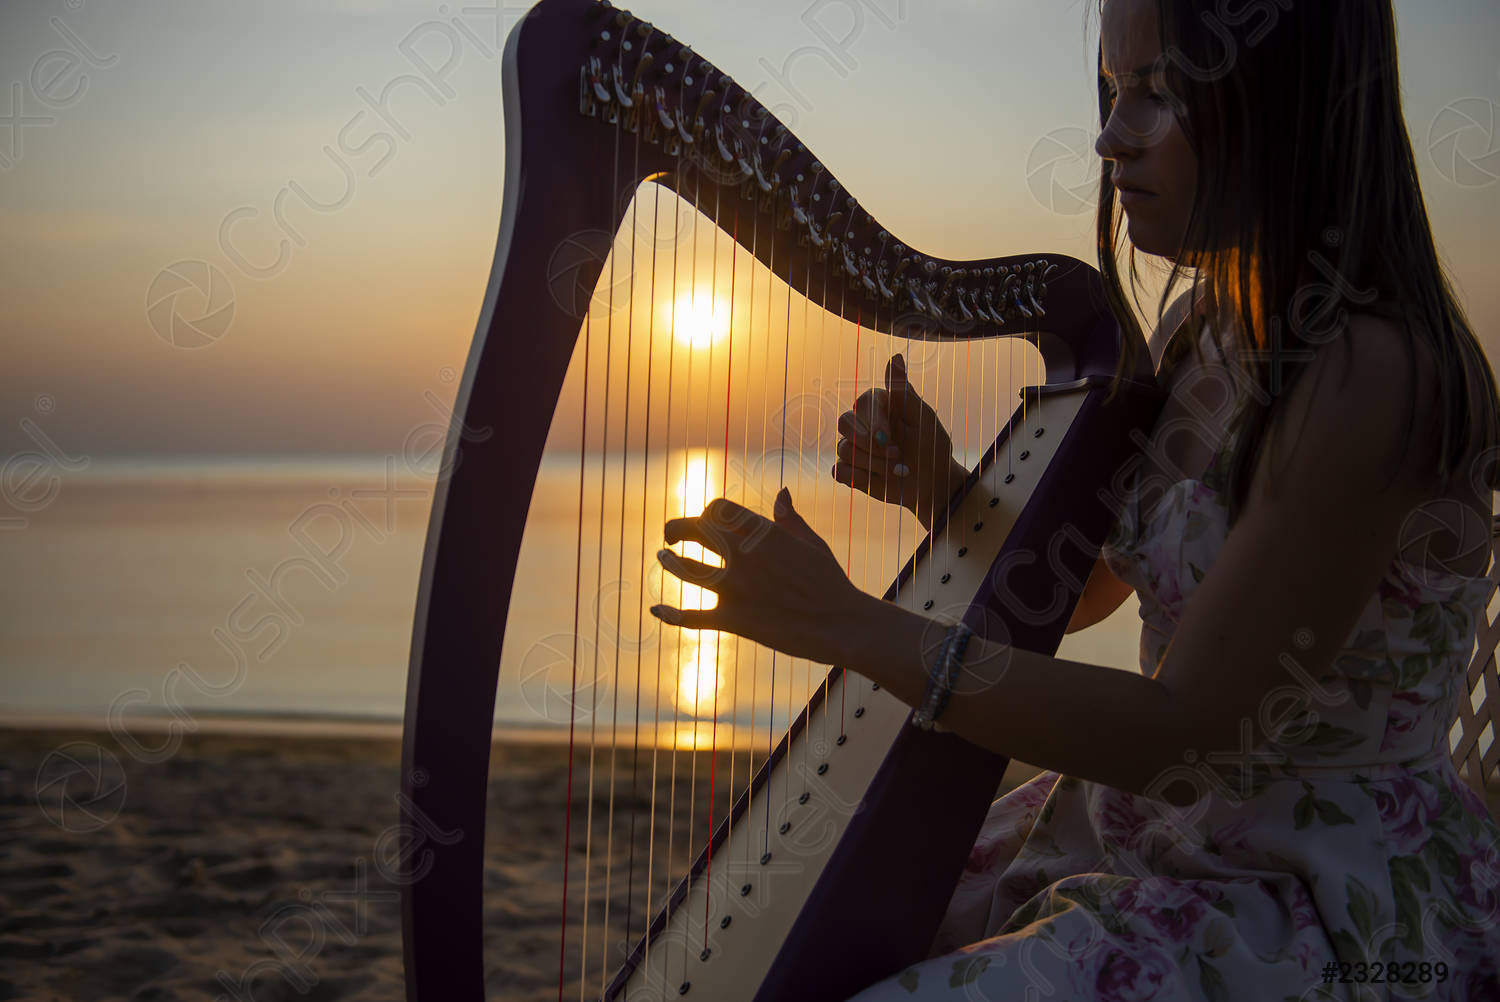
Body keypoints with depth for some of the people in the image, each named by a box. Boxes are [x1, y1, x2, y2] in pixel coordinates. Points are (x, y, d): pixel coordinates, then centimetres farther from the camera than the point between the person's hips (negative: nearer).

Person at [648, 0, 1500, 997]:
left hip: (1323, 915, -8)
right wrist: (939, 491, -5)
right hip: (1147, 834, 8)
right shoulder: (1199, 327, 4)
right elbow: (1069, 591, 15)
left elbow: (1172, 730, -25)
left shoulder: (1372, 372, -24)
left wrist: (850, 625, -26)